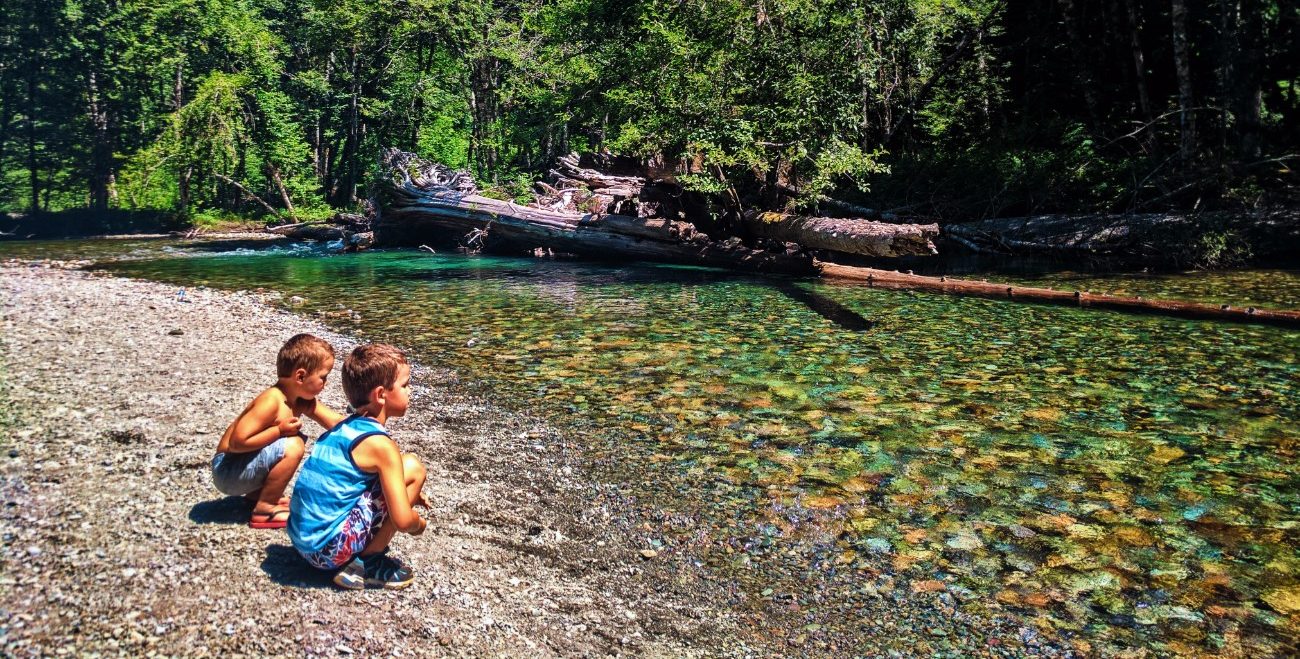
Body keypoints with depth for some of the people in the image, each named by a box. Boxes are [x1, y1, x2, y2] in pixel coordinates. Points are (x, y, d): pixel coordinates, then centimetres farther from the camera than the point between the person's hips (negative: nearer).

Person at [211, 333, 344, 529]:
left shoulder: (302, 400, 2)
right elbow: (237, 442, -31)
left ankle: (257, 493, 16)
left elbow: (337, 422, 4)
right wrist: (279, 430, -25)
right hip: (228, 470, -9)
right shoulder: (271, 402, -26)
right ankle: (265, 509, -13)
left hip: (245, 464, 9)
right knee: (292, 447, -25)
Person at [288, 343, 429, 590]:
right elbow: (402, 521, -18)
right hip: (329, 548, -9)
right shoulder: (380, 444, -15)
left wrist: (406, 496, 21)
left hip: (302, 539, 9)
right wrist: (418, 524, 4)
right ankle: (365, 563, -2)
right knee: (413, 468, -7)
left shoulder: (345, 428, 10)